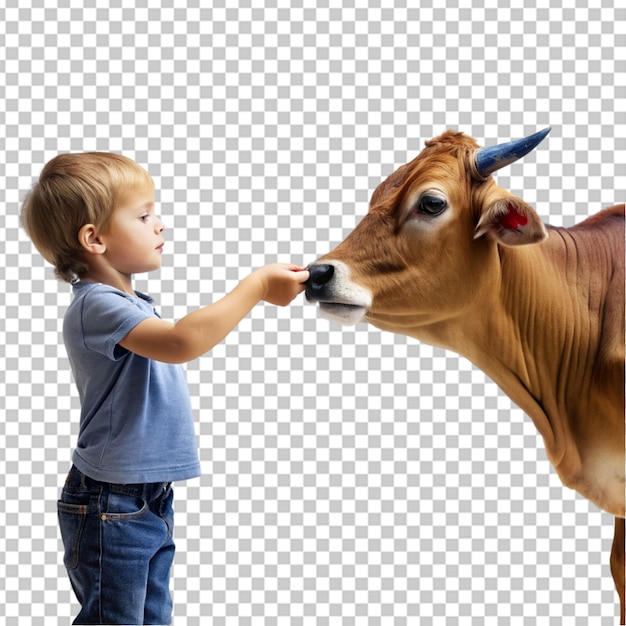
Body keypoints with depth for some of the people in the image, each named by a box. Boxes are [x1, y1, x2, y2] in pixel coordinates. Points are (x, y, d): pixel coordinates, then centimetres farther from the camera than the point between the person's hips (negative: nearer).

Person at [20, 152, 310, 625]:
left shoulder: (126, 303, 12)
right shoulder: (97, 306, -22)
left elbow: (172, 347, 29)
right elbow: (180, 342, -36)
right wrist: (256, 287, -31)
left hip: (151, 499, 10)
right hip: (111, 508, -10)